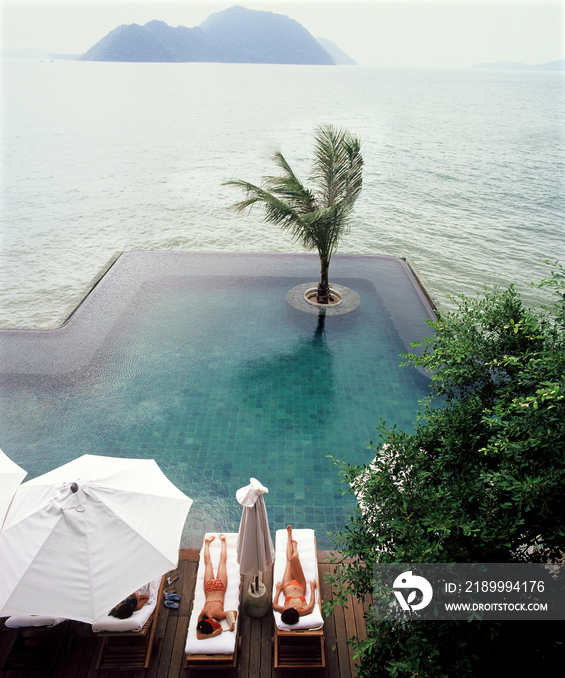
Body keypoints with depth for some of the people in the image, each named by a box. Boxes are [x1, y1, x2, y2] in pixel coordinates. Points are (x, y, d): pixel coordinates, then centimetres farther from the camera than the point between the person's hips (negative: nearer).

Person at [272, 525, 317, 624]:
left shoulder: (284, 611, -40)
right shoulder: (305, 611, -41)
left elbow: (274, 605, -18)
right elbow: (312, 602, -19)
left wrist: (278, 590, -10)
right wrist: (312, 588, -7)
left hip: (287, 585, 0)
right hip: (300, 586, 0)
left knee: (289, 559, 10)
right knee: (294, 558, -14)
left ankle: (290, 538, 48)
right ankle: (294, 545, 29)